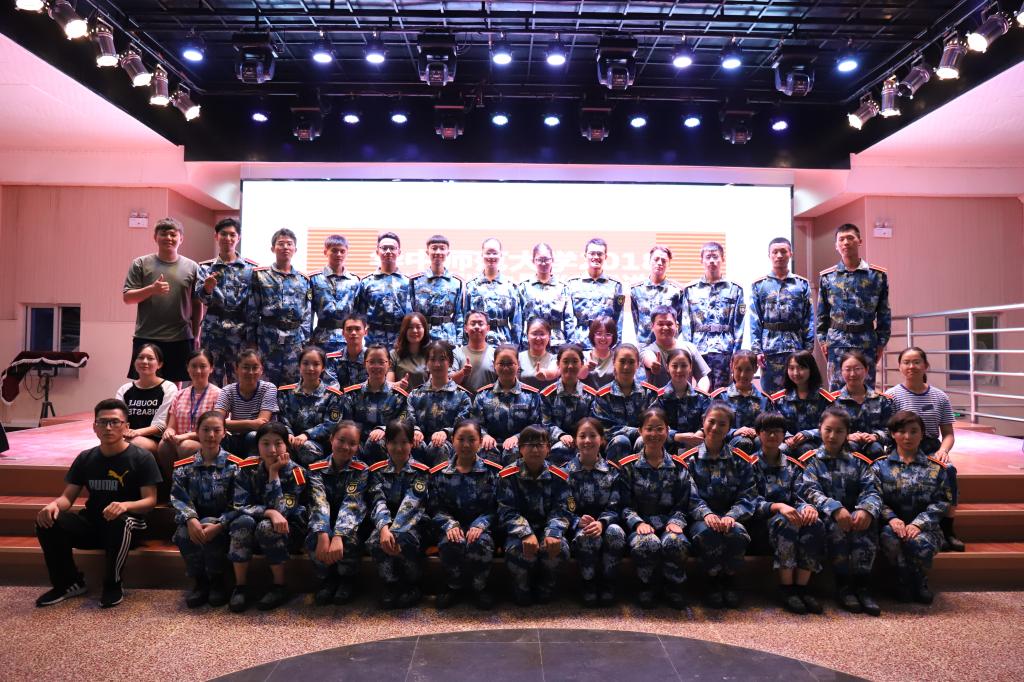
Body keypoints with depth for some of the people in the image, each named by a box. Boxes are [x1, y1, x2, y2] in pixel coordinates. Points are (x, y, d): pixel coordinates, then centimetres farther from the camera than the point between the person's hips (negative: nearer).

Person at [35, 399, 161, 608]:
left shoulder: (141, 458, -8)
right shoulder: (85, 458, 6)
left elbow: (150, 500, -13)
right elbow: (68, 497, 4)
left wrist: (125, 505, -35)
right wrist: (54, 504, -21)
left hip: (129, 524, -5)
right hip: (91, 523, 5)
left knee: (120, 522, -39)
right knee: (47, 520, -20)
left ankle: (113, 585, -15)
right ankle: (69, 582, 0)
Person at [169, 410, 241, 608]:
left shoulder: (234, 465, -5)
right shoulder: (184, 466, 4)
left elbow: (237, 504, -12)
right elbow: (178, 498, -7)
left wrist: (218, 525, -28)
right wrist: (190, 519, -27)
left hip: (222, 523, -2)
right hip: (195, 520, 3)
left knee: (211, 530, -33)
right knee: (183, 532, -29)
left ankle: (217, 581, -10)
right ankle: (200, 581, -7)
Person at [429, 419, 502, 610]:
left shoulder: (493, 471, 1)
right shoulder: (439, 473, 4)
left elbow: (495, 508, -2)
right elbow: (436, 508, 2)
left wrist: (480, 525, -20)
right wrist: (450, 525, -18)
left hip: (481, 525, 0)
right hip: (452, 524, 1)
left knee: (480, 543, -34)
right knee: (451, 543, -34)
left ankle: (479, 587, -3)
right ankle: (454, 586, -2)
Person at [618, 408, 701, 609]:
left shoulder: (678, 466, 9)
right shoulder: (628, 466, 4)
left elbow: (684, 503, 7)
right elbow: (625, 504, 0)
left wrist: (676, 521, -12)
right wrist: (638, 523, -17)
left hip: (669, 522, 1)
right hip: (641, 523, -1)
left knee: (674, 542, -34)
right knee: (647, 544, -36)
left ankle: (673, 585, -4)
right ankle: (648, 585, -4)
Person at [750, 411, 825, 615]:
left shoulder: (793, 465, 17)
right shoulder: (751, 464, 4)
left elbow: (800, 496, 7)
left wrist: (808, 507, -18)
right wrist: (778, 507, -27)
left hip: (789, 515, 4)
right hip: (761, 523, -4)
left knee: (815, 524, -28)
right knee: (785, 521, -36)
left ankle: (801, 587, -25)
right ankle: (786, 589, -29)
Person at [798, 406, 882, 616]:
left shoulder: (858, 461, 14)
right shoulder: (811, 461, 6)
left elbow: (871, 490, -1)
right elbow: (810, 491, -9)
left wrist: (866, 509, -25)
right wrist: (835, 509, -28)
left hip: (854, 514, 2)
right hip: (826, 516, -2)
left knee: (867, 523, -31)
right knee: (836, 526, -35)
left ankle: (861, 584, -25)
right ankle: (843, 585, -21)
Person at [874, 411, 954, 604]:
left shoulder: (935, 468, 10)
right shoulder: (881, 465, 9)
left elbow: (942, 502, 1)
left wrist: (918, 523, -13)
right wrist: (892, 518, -19)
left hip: (925, 527, 0)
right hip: (892, 524, 0)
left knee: (920, 543, -34)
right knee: (889, 538, -35)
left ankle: (920, 583, 0)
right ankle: (905, 581, -7)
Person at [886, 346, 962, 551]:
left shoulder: (940, 397, 11)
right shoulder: (892, 395, 1)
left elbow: (948, 434, 13)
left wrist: (943, 450, -8)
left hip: (932, 450, 3)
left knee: (949, 470, -29)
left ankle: (947, 528, -18)